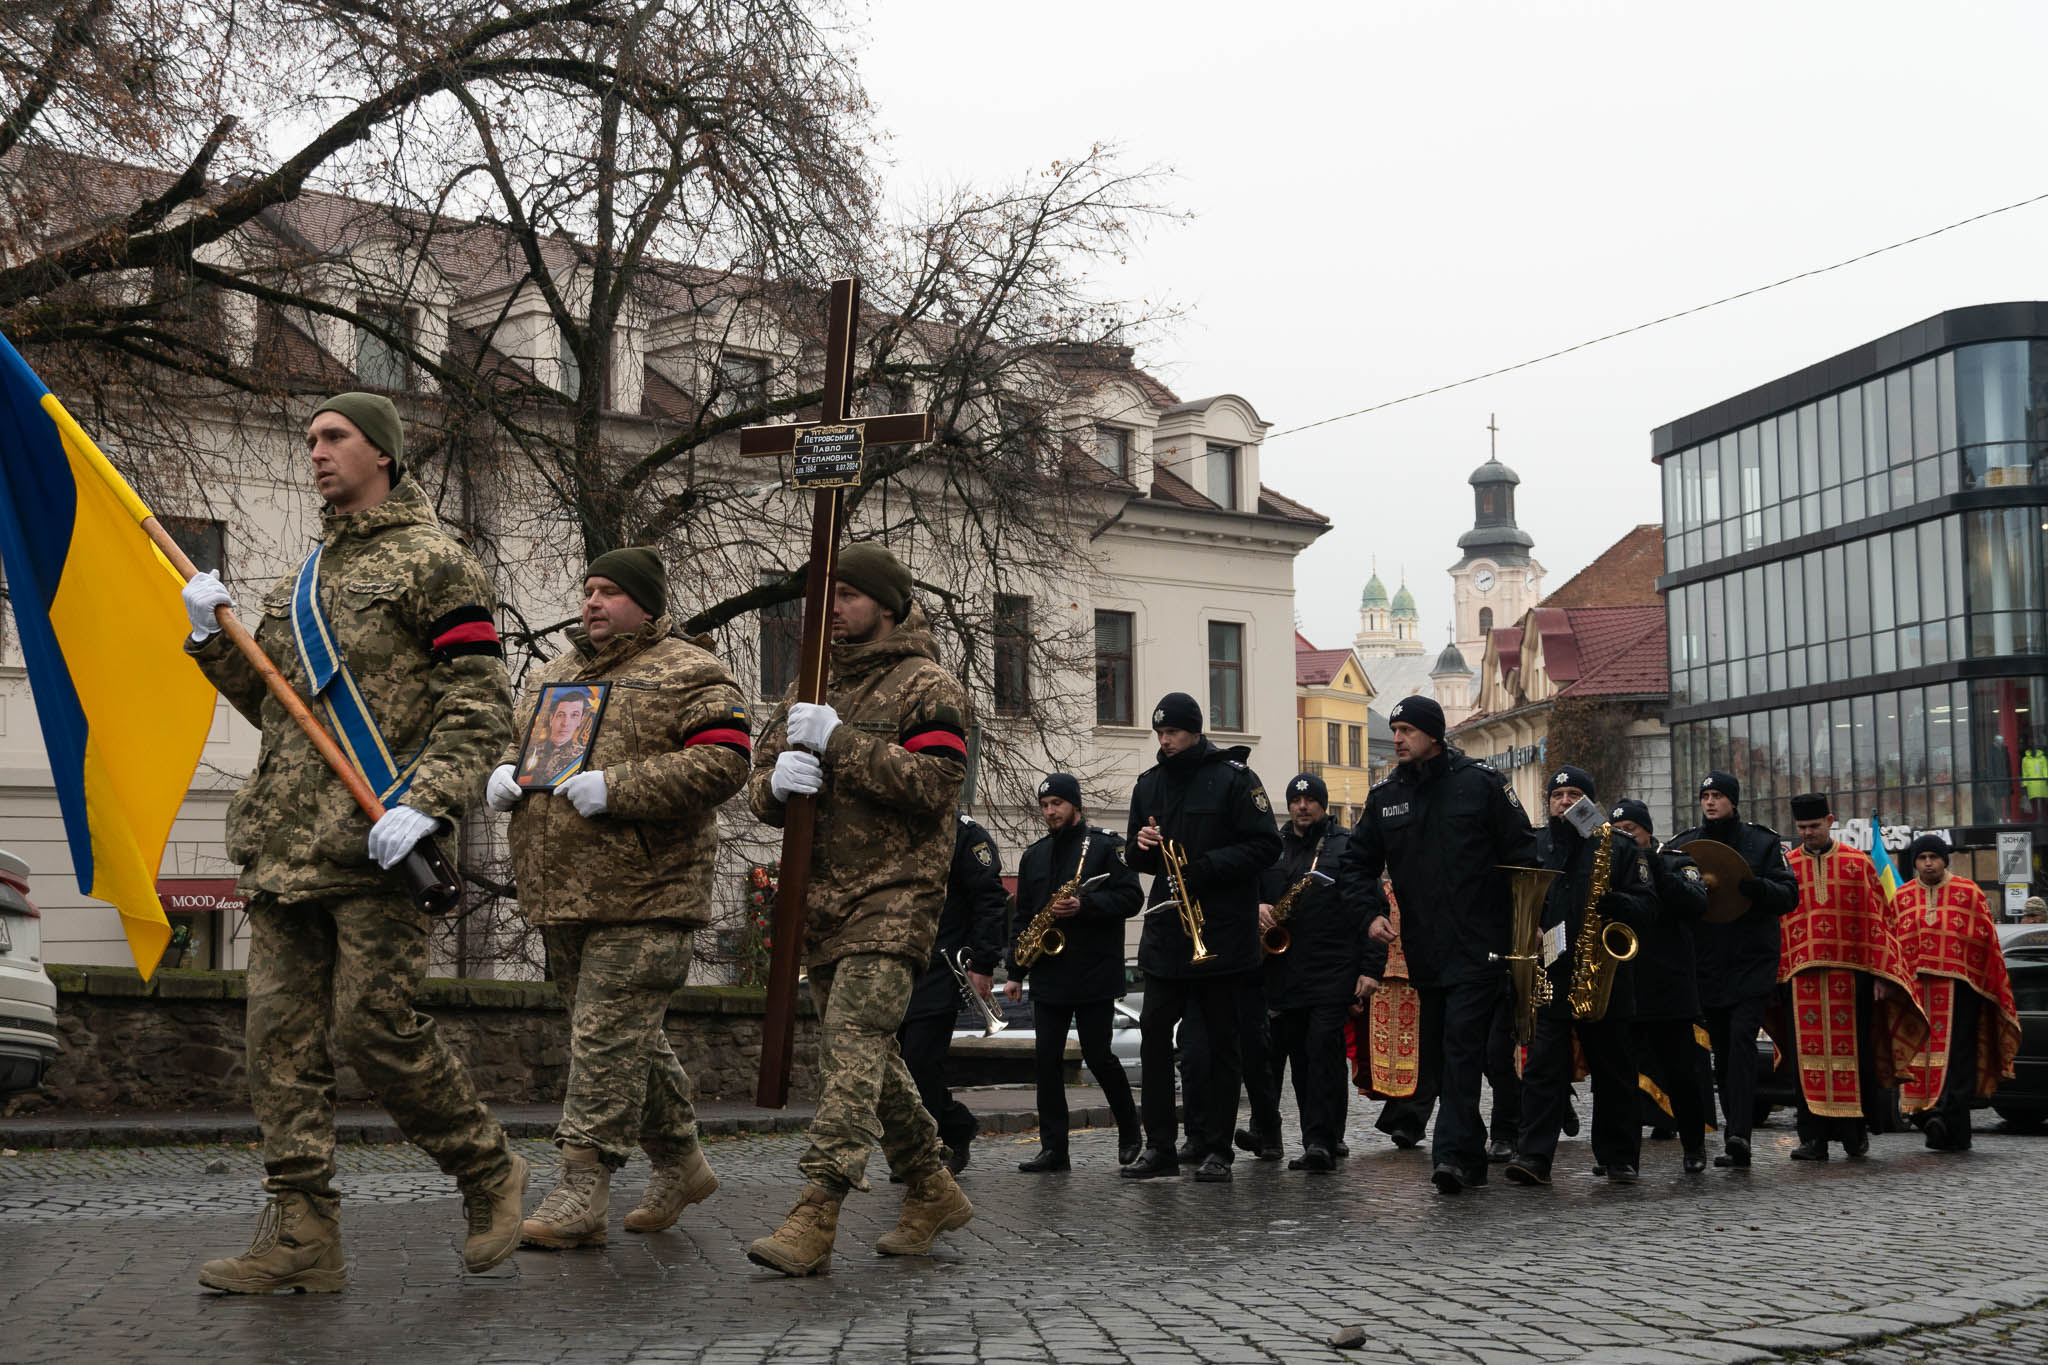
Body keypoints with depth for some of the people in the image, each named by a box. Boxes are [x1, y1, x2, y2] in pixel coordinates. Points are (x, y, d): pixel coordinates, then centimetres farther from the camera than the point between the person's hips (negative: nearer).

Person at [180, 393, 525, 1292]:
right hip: (286, 840, 7)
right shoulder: (301, 581, 24)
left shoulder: (432, 561, 0)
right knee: (281, 1033, 3)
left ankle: (488, 1174, 12)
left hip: (378, 842, -7)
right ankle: (301, 1236, 8)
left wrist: (425, 803, -20)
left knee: (375, 1025, -9)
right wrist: (215, 639, 11)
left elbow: (480, 705, -8)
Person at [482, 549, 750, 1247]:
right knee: (632, 1037, 15)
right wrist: (503, 772, 6)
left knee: (608, 1036, -9)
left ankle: (581, 1192, -5)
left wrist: (618, 787, -21)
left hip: (642, 897, -8)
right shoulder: (552, 673, 20)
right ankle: (680, 1163, 29)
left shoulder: (689, 674, -4)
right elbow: (517, 740, 31)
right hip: (560, 894, 8)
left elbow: (723, 763, -15)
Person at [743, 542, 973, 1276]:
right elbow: (760, 787, 15)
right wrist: (777, 780, -10)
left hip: (895, 894, -8)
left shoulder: (928, 688, -1)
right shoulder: (816, 689, 19)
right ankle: (933, 1189, 26)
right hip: (822, 898, 8)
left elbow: (933, 783, -16)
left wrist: (839, 743, -19)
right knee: (869, 1052, 12)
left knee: (852, 1041, -18)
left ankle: (816, 1214, -23)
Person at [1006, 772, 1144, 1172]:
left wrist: (1084, 905, -22)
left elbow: (1132, 897, -9)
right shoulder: (1034, 855, 15)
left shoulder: (1106, 845, -2)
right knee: (1047, 1060, 1)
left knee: (1098, 1056, -2)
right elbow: (1023, 915, 17)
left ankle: (1130, 1131, 21)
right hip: (1048, 976, 5)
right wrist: (1015, 971, 12)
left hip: (1094, 974, -5)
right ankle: (1054, 1149, 6)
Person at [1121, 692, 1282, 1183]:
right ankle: (1159, 1146, 8)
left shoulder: (1232, 777, -4)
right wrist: (1140, 844, -4)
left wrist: (1205, 866, -19)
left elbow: (1265, 845, -10)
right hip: (1165, 932, 5)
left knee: (1218, 1044, 2)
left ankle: (1217, 1150, 9)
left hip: (1220, 933, -5)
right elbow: (1136, 858, 20)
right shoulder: (1149, 783, 13)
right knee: (1153, 1036, 2)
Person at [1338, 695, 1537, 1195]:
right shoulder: (1384, 795, 9)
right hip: (1424, 948, 5)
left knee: (1462, 1042, -14)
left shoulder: (1481, 782, -3)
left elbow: (1522, 852, 0)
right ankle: (1471, 1153, 20)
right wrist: (1371, 913, 0)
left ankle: (1451, 1153, -17)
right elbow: (1356, 863, 16)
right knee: (1437, 1052, 9)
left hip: (1478, 946, -5)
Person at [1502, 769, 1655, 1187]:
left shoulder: (1618, 846, 6)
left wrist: (1614, 903, -19)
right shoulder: (1532, 846, 11)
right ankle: (1533, 1156, -10)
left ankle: (1619, 1158, 20)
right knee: (1543, 1066, -6)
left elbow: (1647, 903, 1)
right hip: (1549, 978, 1)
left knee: (1613, 1070, 8)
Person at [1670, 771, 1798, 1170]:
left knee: (1741, 1038, -18)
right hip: (1708, 967, 4)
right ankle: (1736, 1137, 16)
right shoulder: (1684, 844, 10)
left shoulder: (1763, 842, 3)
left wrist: (1745, 884, -20)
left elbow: (1788, 896, -4)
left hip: (1753, 964, -4)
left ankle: (1739, 1134, -25)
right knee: (1722, 1051, 8)